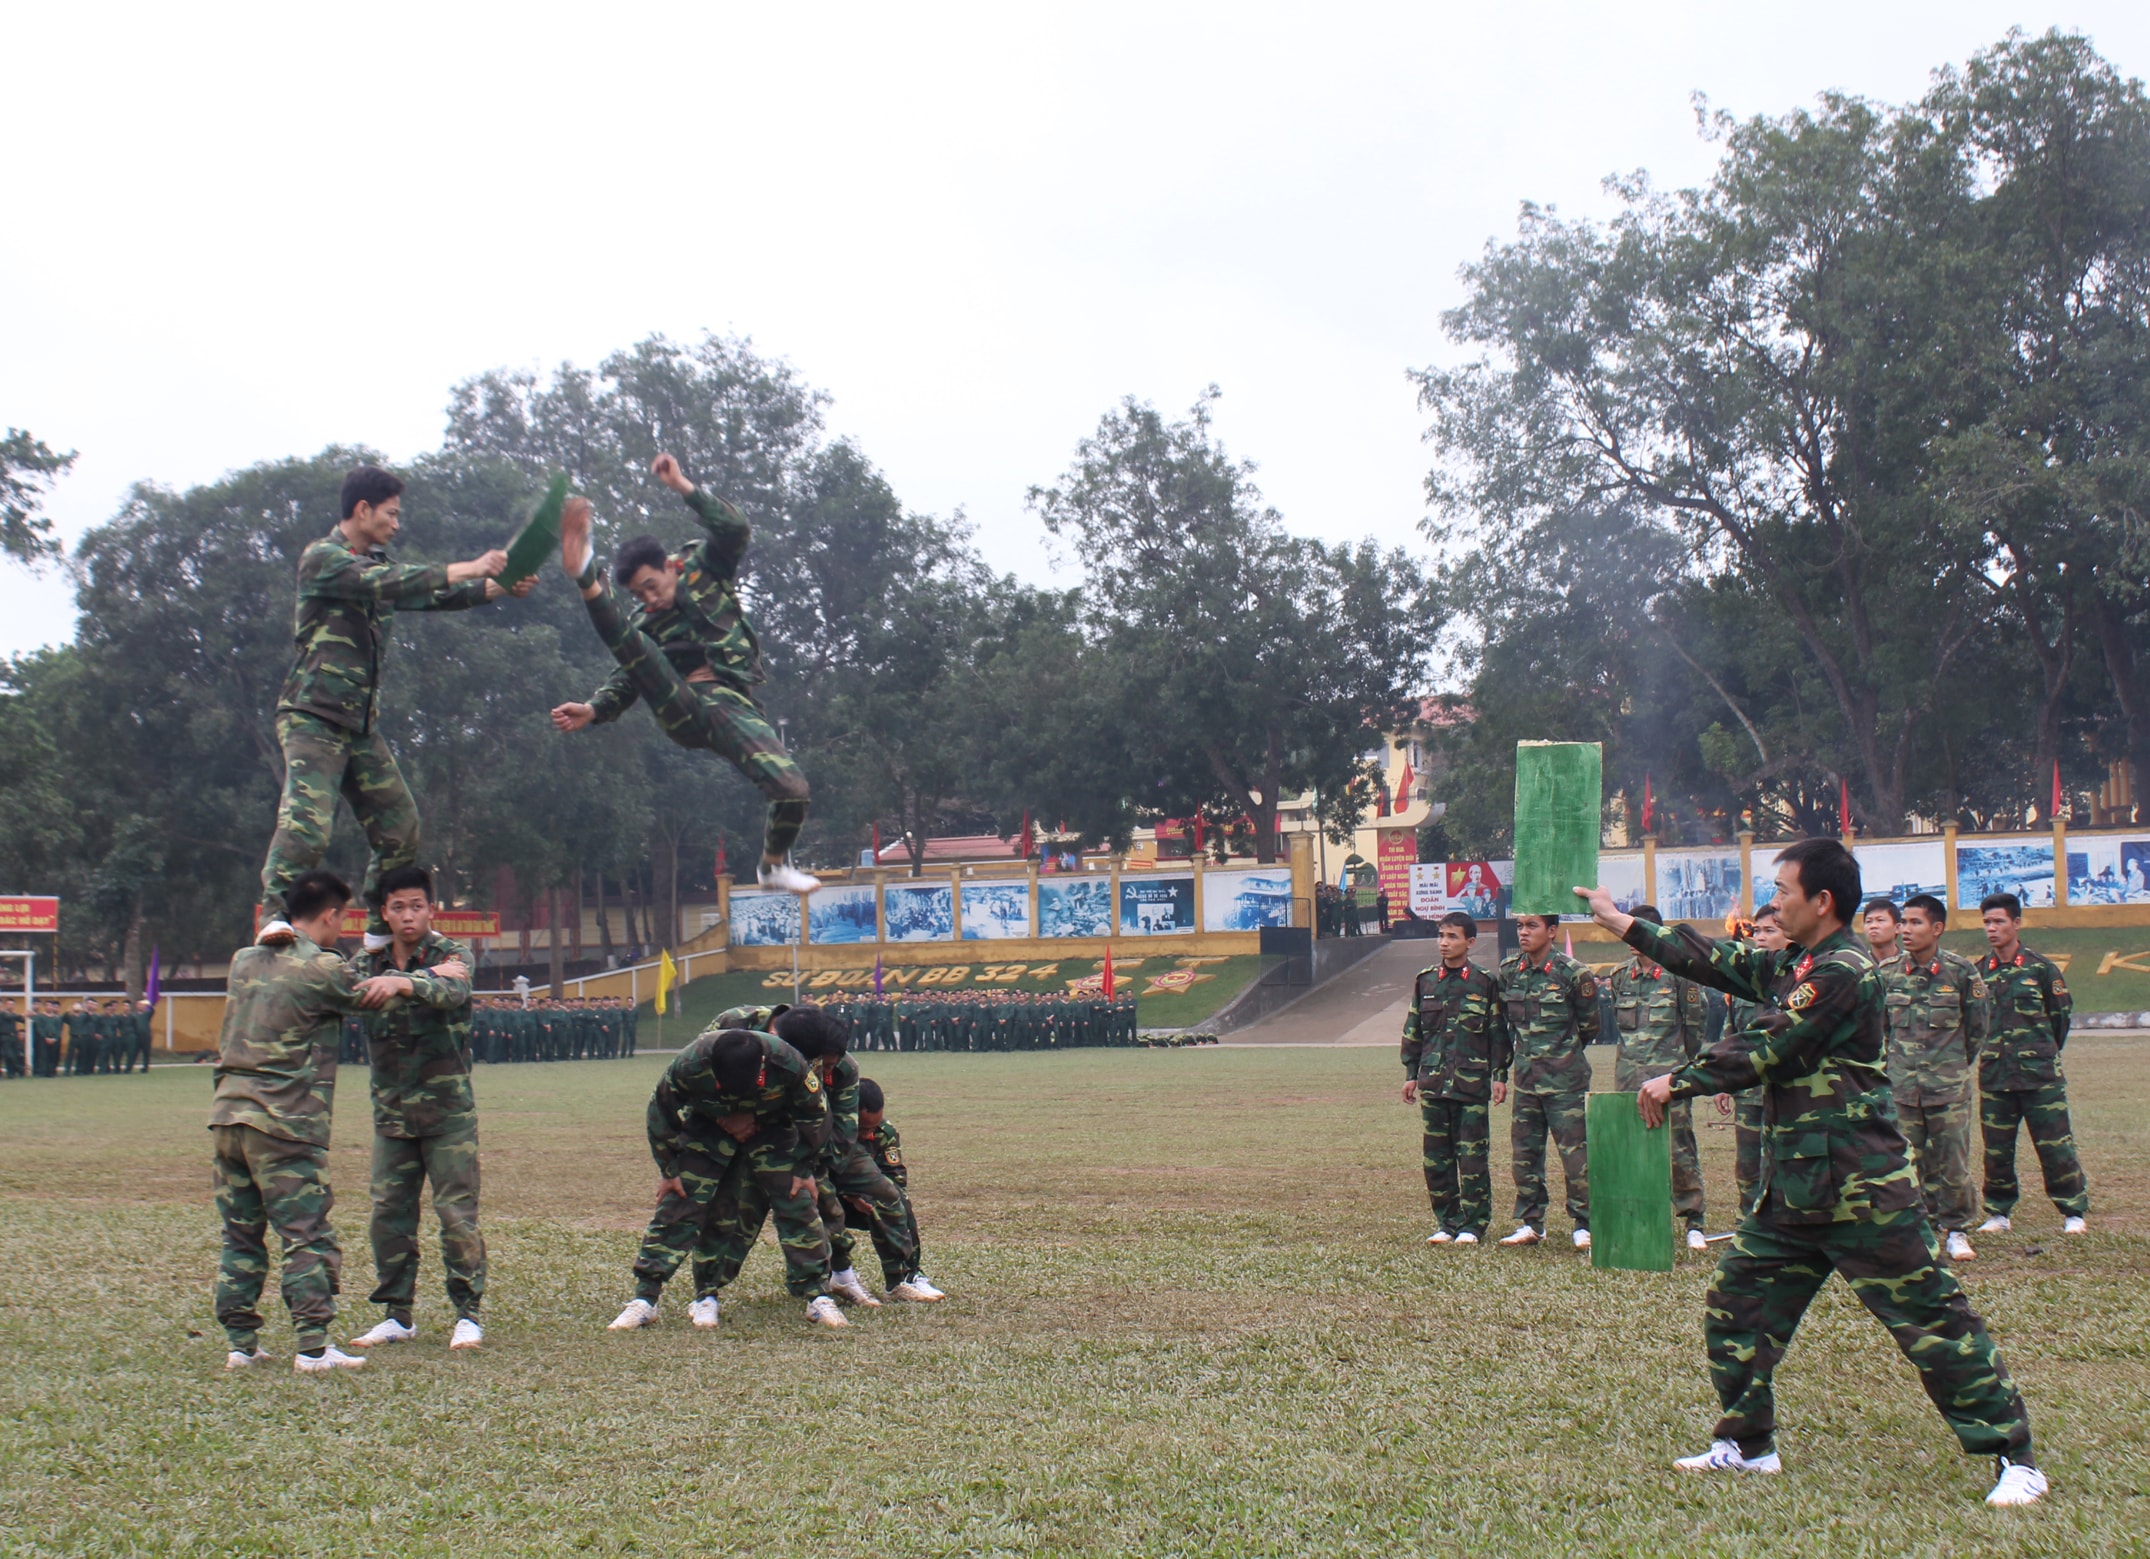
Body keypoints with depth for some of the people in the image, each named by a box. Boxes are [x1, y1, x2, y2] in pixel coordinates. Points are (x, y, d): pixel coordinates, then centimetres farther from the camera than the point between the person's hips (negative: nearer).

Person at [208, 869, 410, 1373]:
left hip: (227, 1116, 7)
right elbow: (374, 996, 0)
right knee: (308, 1236, -3)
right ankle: (313, 1347, -7)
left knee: (240, 1236, 12)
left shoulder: (245, 961, 13)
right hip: (284, 1123, -7)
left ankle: (241, 1343, 14)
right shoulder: (321, 969, -8)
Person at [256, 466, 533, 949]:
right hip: (313, 718, -8)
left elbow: (430, 596, 16)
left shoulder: (377, 564, 20)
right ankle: (274, 917, -25)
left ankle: (382, 927, 18)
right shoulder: (321, 558, -6)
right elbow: (384, 584, -22)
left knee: (400, 828, 7)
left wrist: (499, 588, 1)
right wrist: (468, 570, -24)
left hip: (361, 725, 8)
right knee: (306, 820, -24)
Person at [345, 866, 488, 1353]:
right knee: (389, 1215, 4)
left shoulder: (452, 954, -5)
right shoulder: (369, 962, 8)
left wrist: (404, 983, -49)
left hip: (448, 1110, -4)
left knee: (458, 1213, -4)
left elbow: (453, 992, -27)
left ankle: (468, 1313, 5)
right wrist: (429, 977, -24)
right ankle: (397, 1316, 15)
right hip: (391, 1111, 4)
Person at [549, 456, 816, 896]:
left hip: (732, 706, -2)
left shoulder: (706, 570, 15)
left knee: (792, 790, -18)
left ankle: (775, 864, 9)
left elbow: (734, 529, -3)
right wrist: (592, 711, -1)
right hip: (680, 708, 2)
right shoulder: (643, 621, 21)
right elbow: (626, 682, 18)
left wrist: (683, 486, -6)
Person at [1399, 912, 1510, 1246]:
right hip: (1432, 1081, 3)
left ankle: (1473, 1225, 4)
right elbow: (1413, 1031, 15)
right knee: (1435, 1156, 4)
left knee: (1472, 1156, -2)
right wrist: (1411, 1074, 11)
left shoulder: (1484, 983, 2)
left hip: (1471, 1082, -3)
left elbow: (1498, 1032, 4)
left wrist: (1499, 1075, -1)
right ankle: (1446, 1223, 13)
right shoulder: (1425, 981, 10)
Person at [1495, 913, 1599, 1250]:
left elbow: (1589, 1025, 2)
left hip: (1565, 1077, -5)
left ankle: (1584, 1225, 5)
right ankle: (1530, 1223, 18)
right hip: (1525, 1076, 5)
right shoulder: (1508, 970, 4)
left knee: (1575, 1152, -3)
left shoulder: (1573, 973, -10)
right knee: (1523, 1153, 8)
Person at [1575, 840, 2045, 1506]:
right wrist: (1621, 923, 22)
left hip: (1860, 1191, -9)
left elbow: (1762, 1048, -17)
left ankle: (2015, 1460, 1)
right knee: (1734, 1308, 12)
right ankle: (1747, 1445, 25)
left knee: (1932, 1321, -5)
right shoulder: (1791, 965, 13)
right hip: (1791, 1191, 10)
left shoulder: (1844, 971, -16)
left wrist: (1677, 1082, -7)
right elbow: (1716, 961, 19)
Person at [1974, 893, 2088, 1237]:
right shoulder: (1978, 972, 5)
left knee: (2055, 1146, -1)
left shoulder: (2041, 969, -1)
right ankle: (1998, 1213, 18)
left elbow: (2061, 1013, 9)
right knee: (1996, 1150, 6)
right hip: (1994, 1076, 3)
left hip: (2041, 1075, -2)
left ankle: (2074, 1212, 9)